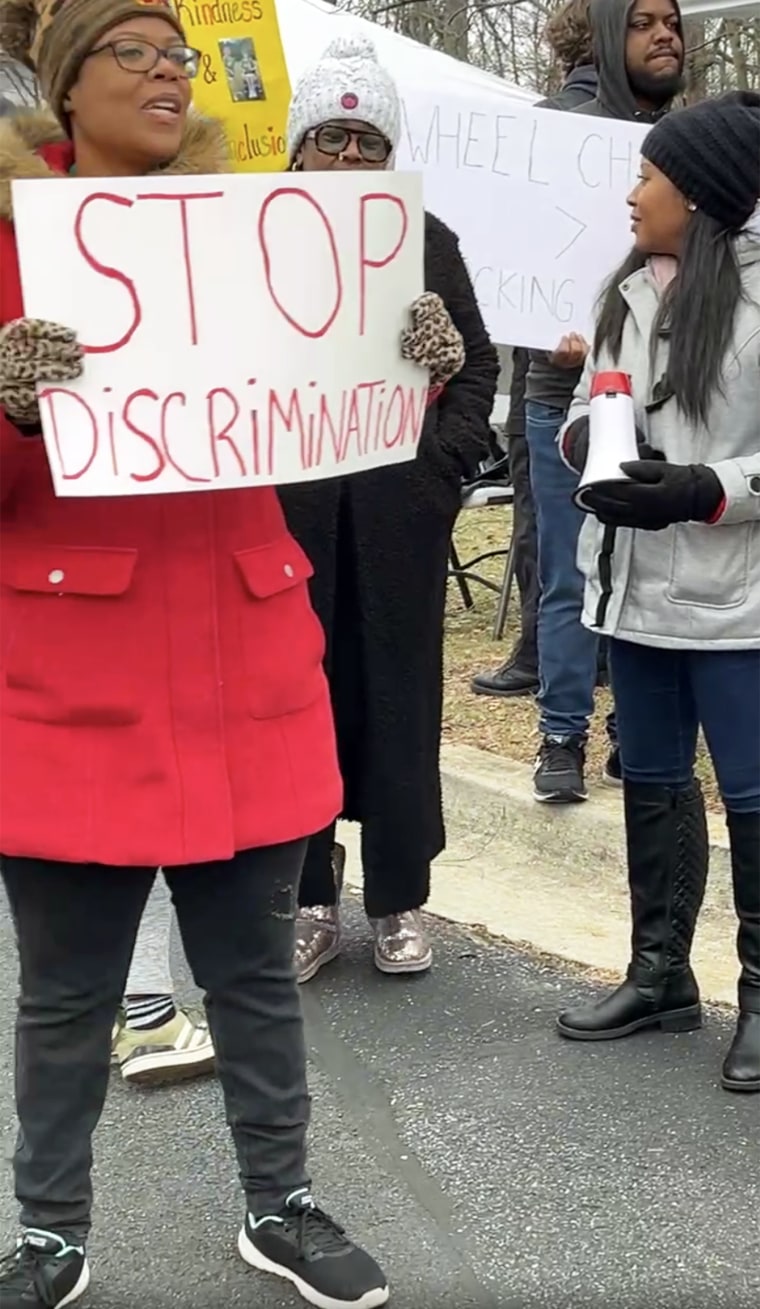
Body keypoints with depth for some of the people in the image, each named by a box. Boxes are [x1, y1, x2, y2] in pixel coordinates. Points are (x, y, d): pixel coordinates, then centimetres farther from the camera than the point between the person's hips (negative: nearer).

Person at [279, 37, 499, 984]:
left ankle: (399, 899, 19)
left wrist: (449, 457, -3)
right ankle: (307, 899, 16)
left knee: (398, 697, 7)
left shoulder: (427, 241, 10)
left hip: (399, 507, 1)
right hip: (283, 505, -1)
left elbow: (476, 363, 10)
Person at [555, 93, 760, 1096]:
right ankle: (660, 972, 31)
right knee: (650, 782, 16)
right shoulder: (633, 290, 9)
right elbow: (588, 402, 16)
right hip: (637, 586, 7)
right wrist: (583, 437, -4)